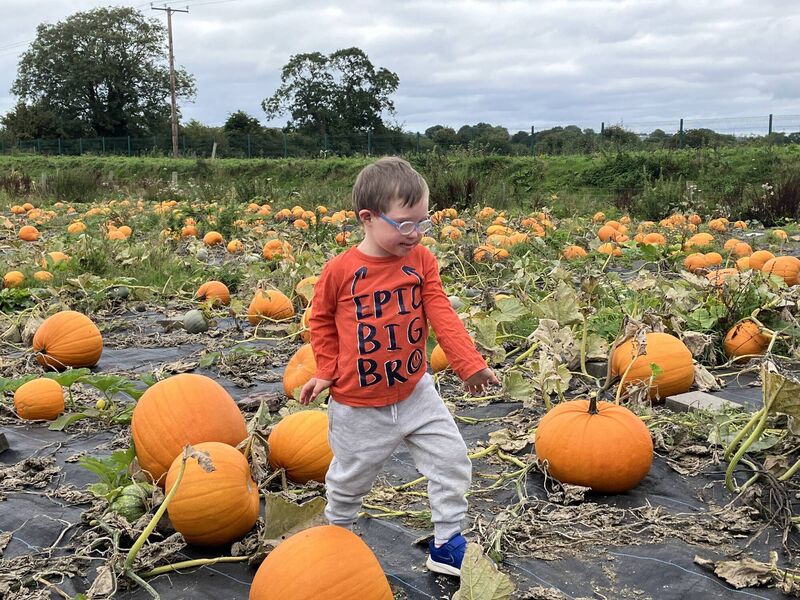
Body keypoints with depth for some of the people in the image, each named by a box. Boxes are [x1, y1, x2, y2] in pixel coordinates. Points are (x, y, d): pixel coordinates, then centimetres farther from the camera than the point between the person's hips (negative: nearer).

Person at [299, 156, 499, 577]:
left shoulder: (422, 260, -7)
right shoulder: (340, 270, -16)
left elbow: (442, 314, -11)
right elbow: (321, 320, -1)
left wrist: (470, 364, -20)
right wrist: (326, 371, -6)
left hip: (415, 392, 3)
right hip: (358, 404, -3)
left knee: (453, 460, 4)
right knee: (349, 481, 15)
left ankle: (446, 544, 22)